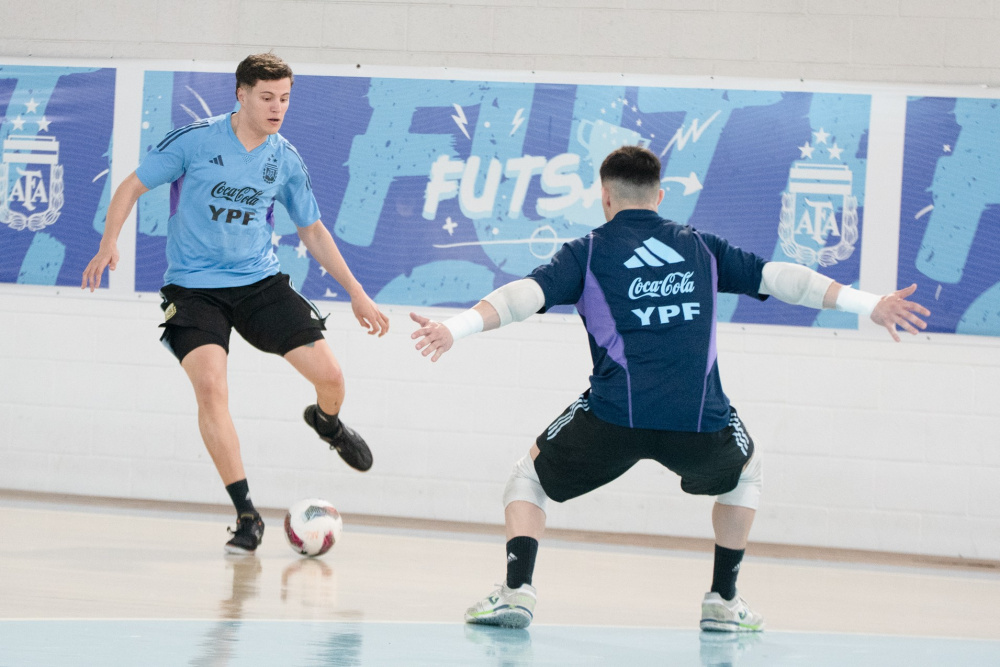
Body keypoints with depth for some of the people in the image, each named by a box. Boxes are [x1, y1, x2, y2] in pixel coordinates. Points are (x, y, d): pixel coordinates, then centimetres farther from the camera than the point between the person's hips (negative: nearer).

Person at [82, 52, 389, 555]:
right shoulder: (195, 140, -9)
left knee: (328, 374, -9)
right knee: (210, 386, -24)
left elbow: (313, 232, 14)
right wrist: (108, 246, -17)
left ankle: (326, 421, 32)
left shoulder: (285, 160, 2)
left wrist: (356, 293, 12)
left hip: (260, 282, 3)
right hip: (194, 287, -3)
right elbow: (132, 187, -1)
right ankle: (246, 515, -15)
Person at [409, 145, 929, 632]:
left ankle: (516, 589, 0)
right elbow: (776, 277, 17)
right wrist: (871, 305, 19)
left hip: (614, 414, -2)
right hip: (700, 420, 2)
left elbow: (526, 293, -4)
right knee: (746, 470, 35)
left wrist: (455, 329, -14)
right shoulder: (701, 247, 18)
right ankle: (723, 601, 29)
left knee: (530, 477, 22)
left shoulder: (588, 252, 11)